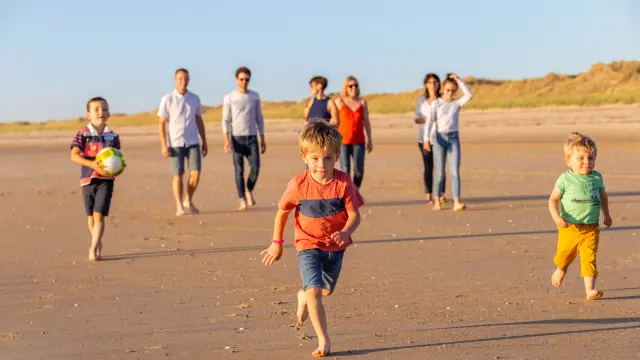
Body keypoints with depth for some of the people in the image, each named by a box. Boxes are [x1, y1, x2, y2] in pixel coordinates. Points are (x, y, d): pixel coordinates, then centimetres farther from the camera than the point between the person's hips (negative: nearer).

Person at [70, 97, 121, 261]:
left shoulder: (113, 136, 3)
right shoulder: (83, 134, -4)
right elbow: (74, 155, -13)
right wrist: (93, 164, -26)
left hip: (106, 180, 0)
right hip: (88, 179, 0)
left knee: (99, 215, -12)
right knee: (90, 216, 13)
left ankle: (93, 249, -11)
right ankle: (98, 243, 34)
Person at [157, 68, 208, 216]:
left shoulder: (195, 98, 7)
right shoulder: (167, 99, -3)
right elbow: (162, 123, -4)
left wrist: (204, 142, 12)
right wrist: (164, 145, -10)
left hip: (193, 143, 3)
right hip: (175, 143, -3)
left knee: (195, 173, -6)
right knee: (178, 175, -1)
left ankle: (189, 201, 16)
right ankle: (179, 207, 10)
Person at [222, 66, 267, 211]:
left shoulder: (255, 96, 8)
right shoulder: (229, 98, 0)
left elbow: (259, 118, 12)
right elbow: (226, 120, -2)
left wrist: (263, 140, 8)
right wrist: (226, 141, -13)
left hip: (252, 138, 2)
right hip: (237, 138, -2)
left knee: (255, 166, -10)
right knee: (239, 170, -3)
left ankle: (249, 190, 15)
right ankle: (242, 200, 3)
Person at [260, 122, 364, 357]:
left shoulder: (344, 183, -15)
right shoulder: (298, 185, -15)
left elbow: (354, 215, -12)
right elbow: (282, 212, 0)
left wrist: (345, 233, -33)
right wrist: (277, 243, 5)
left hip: (335, 247, 2)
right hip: (308, 245, -2)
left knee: (326, 290, 20)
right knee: (314, 291, -18)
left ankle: (303, 296, 54)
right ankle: (323, 340, -10)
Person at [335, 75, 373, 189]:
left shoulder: (362, 102, 6)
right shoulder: (339, 101, 1)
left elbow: (366, 121, 9)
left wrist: (369, 140, 7)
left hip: (358, 141, 2)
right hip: (343, 141, -2)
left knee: (359, 169, -7)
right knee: (345, 171, -8)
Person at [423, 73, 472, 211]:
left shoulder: (457, 103, 7)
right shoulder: (436, 104, 1)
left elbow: (469, 95, -12)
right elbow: (430, 122, -7)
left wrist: (459, 80, -10)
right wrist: (426, 139, -20)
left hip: (453, 139, 1)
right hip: (439, 138, -1)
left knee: (455, 171, -8)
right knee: (439, 173, 4)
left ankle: (456, 202, -15)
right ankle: (437, 201, 16)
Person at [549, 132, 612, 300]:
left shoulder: (597, 178, 2)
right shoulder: (565, 179, -9)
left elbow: (603, 195, 21)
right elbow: (553, 199, -7)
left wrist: (606, 214, 24)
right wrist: (557, 217, -21)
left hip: (591, 228, 1)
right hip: (570, 227, -1)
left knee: (589, 258, -9)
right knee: (565, 254, 17)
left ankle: (590, 290, -11)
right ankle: (560, 270, 49)